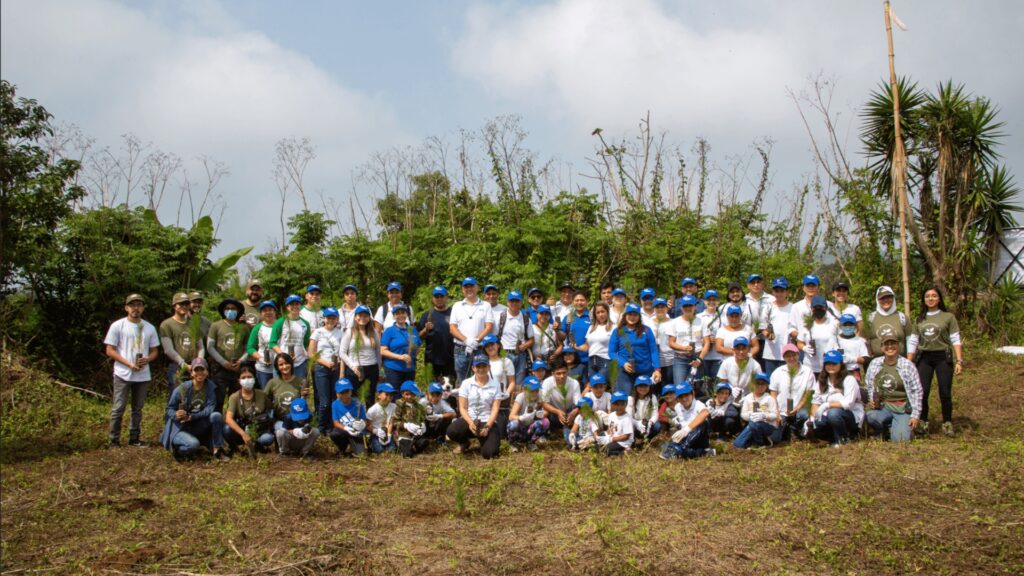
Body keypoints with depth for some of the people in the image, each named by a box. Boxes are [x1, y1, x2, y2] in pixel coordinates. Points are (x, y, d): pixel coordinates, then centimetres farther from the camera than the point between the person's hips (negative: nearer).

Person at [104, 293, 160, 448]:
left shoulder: (149, 328, 9)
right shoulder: (118, 326, -2)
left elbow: (154, 351, 12)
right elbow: (110, 351, -5)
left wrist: (147, 359, -12)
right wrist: (128, 364, -16)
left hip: (143, 375, 4)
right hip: (123, 374, -4)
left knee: (137, 408, 11)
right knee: (118, 408, -2)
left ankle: (134, 438, 20)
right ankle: (114, 441, 4)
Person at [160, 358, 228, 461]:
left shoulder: (210, 387, -6)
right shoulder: (182, 388, -14)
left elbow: (210, 409, -14)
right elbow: (169, 408, -7)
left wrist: (191, 416, -25)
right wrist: (176, 415, -30)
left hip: (198, 426, 4)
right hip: (180, 428, -4)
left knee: (216, 416, -23)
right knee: (193, 444, -34)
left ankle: (218, 450, -12)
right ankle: (175, 447, 1)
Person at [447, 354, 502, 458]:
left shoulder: (495, 385, 2)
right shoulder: (466, 383, 4)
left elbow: (495, 409, -2)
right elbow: (462, 408, 0)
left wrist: (487, 427, -17)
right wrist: (470, 423, -18)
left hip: (488, 422, -1)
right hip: (469, 419, 1)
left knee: (488, 453, -24)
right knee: (452, 431, -33)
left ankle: (485, 441, 17)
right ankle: (464, 443, 7)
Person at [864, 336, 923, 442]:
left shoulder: (908, 365, -4)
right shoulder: (874, 364, 5)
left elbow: (917, 391, -2)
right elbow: (868, 386, 15)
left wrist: (915, 415, -6)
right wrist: (871, 400, -3)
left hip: (903, 408, -2)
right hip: (882, 406, 2)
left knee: (900, 439, -20)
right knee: (870, 416, -32)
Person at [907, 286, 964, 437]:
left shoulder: (948, 317, 4)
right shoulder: (919, 319, 13)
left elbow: (956, 340, 0)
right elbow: (912, 342, 13)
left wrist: (959, 361, -9)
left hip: (943, 357, -2)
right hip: (924, 358, 2)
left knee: (945, 393, -5)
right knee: (922, 391, -6)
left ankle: (947, 423, 6)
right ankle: (922, 423, 5)